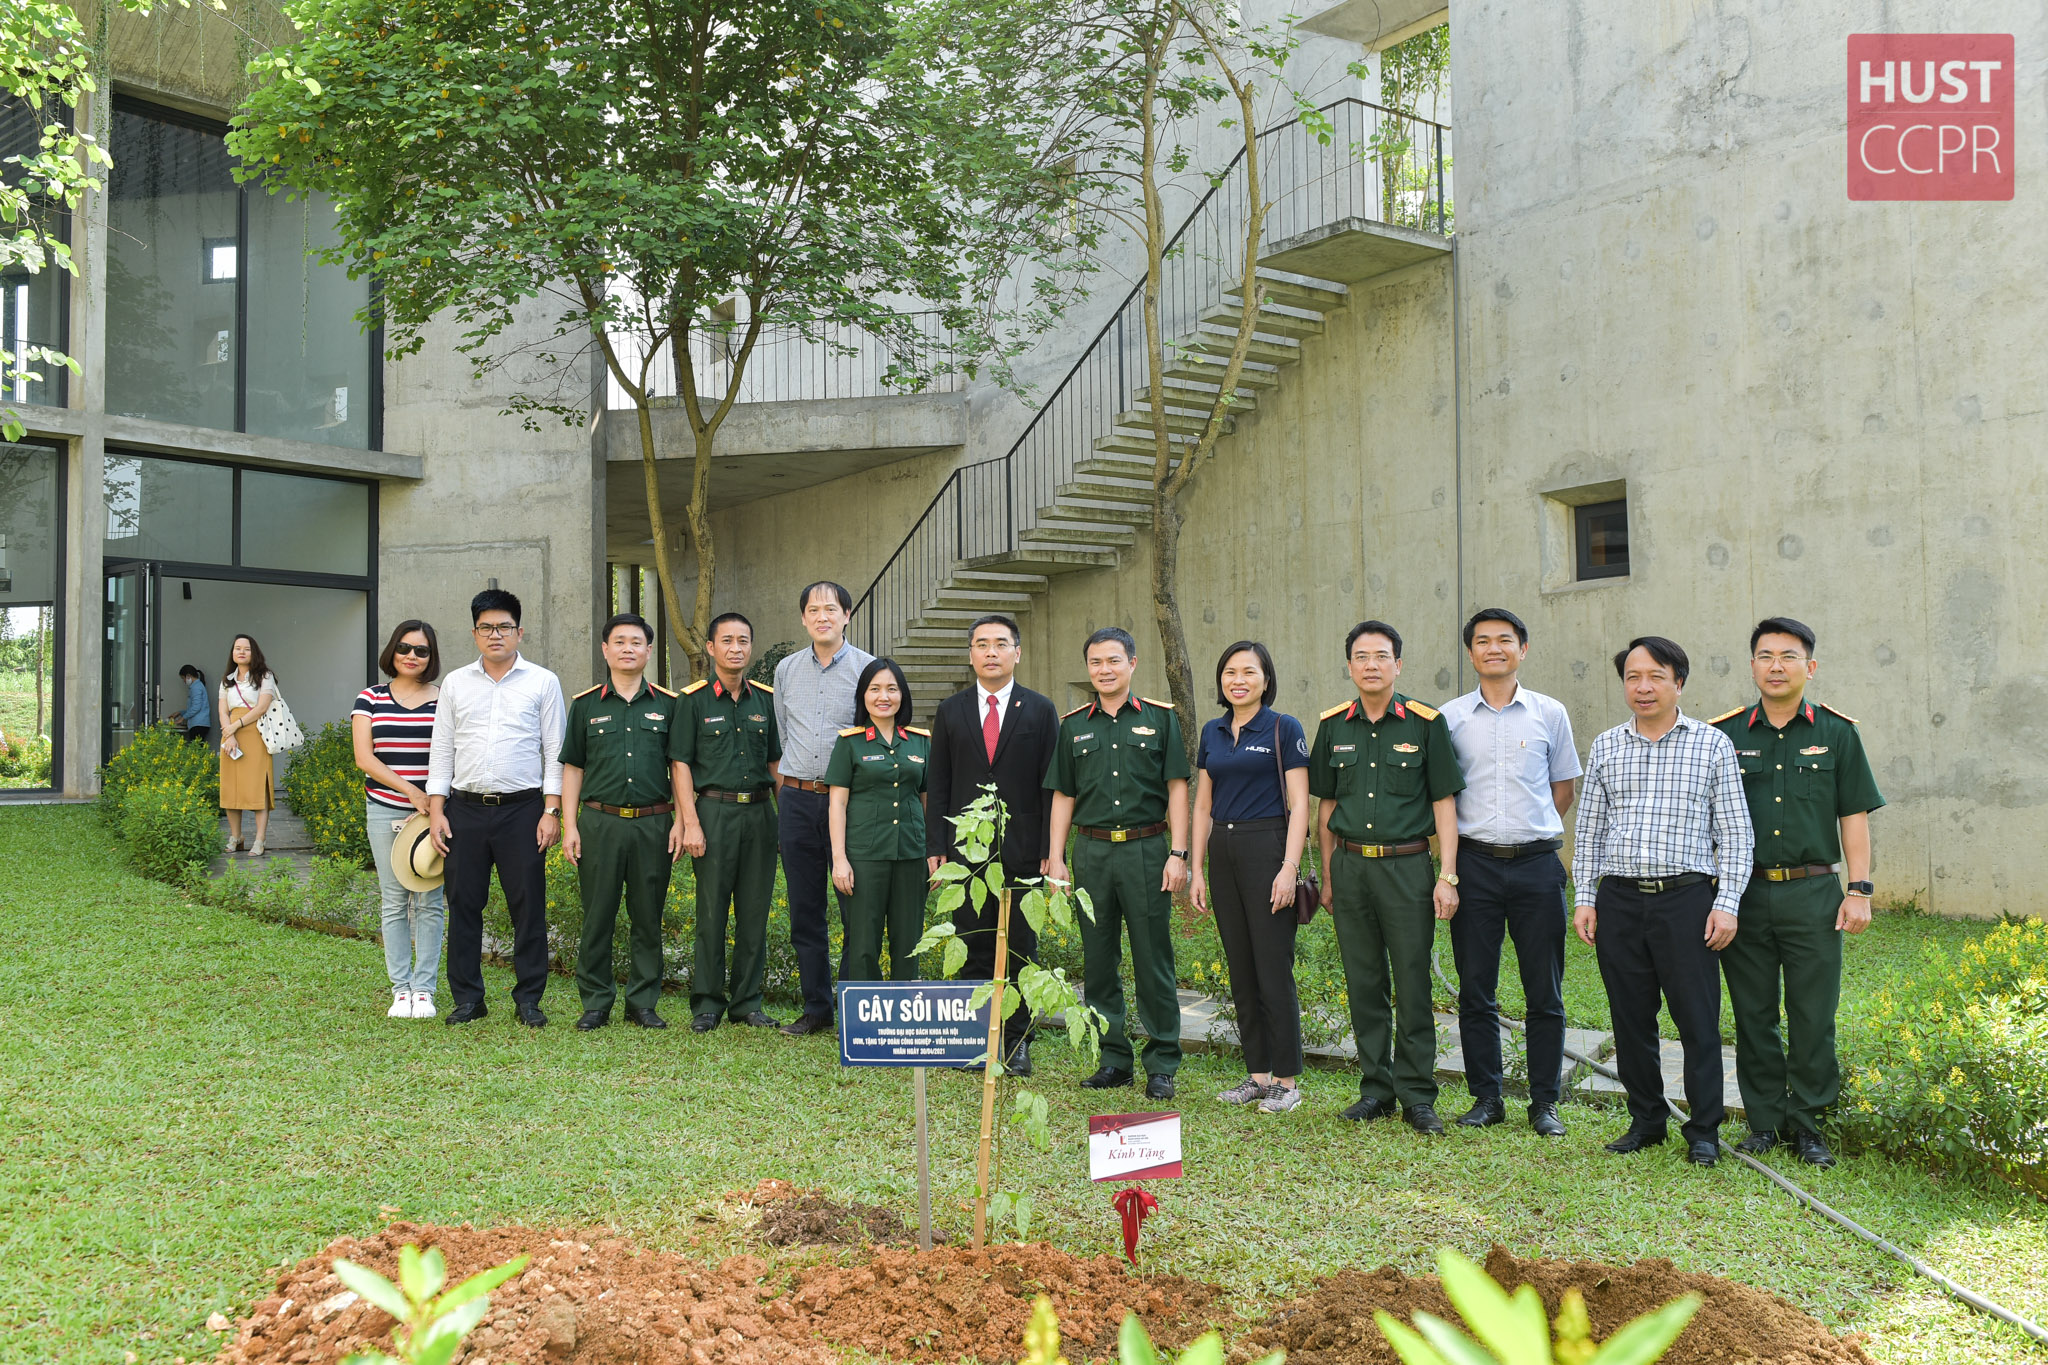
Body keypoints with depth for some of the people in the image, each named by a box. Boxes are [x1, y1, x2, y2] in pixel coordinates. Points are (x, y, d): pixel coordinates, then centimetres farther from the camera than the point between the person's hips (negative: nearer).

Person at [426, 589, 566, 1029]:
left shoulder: (543, 682, 4)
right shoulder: (455, 683, 11)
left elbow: (555, 751, 2)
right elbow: (441, 749, 12)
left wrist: (552, 811, -5)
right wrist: (436, 810, 3)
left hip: (522, 809, -2)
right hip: (465, 809, 2)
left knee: (528, 906, 0)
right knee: (463, 904, 6)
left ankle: (529, 998, 10)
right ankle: (467, 997, 17)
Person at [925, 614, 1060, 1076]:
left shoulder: (1040, 710, 4)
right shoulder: (950, 712, 9)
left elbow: (1052, 786, 2)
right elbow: (936, 785, 8)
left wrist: (1051, 851, -4)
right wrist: (935, 848, 0)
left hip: (1022, 852, -1)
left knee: (1021, 948, 4)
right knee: (973, 948, 5)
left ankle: (1017, 1042, 14)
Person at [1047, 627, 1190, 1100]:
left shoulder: (1160, 718, 3)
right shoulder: (1073, 725, 11)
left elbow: (1177, 789, 2)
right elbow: (1063, 796, 12)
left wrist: (1178, 854, -6)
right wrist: (1055, 860, 6)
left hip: (1146, 850, -3)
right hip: (1091, 852, 3)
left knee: (1153, 960, -1)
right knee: (1099, 961, 7)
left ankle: (1162, 1064, 8)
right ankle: (1113, 1057, 18)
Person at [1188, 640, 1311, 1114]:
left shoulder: (1284, 729, -4)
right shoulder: (1212, 733, 12)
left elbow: (1298, 805, -8)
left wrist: (1289, 868, -16)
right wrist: (1196, 869, 9)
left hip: (1267, 848, -6)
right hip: (1223, 852, 6)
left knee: (1274, 969, -4)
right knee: (1240, 970, 9)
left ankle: (1287, 1079, 6)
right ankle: (1257, 1073, 18)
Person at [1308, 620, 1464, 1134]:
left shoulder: (1425, 722, -2)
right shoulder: (1333, 725, 8)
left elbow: (1444, 804, -1)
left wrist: (1447, 876, -7)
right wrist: (1328, 877, 12)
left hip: (1406, 865, -3)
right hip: (1350, 865, 3)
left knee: (1413, 983, -2)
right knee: (1363, 982, 8)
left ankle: (1418, 1096, 8)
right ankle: (1376, 1088, 19)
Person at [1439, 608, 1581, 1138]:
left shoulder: (1549, 713, 5)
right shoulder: (1450, 717, 5)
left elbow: (1564, 786, 14)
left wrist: (1531, 832, 9)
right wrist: (1463, 837, 6)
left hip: (1536, 861, 0)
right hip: (1474, 862, 0)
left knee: (1544, 992, 4)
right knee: (1475, 990, 5)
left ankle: (1544, 1101, 15)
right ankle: (1486, 1098, 16)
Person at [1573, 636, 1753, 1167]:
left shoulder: (1712, 744, 3)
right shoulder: (1606, 748, 11)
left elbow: (1735, 831, 2)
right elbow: (1589, 830, 14)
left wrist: (1727, 903, -6)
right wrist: (1585, 897, 6)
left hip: (1686, 898, -3)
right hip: (1619, 899, 3)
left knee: (1698, 1021, -1)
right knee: (1631, 1019, 8)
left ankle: (1703, 1131, 12)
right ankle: (1646, 1121, 22)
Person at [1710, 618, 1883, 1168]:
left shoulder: (1836, 733, 6)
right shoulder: (1723, 735, 6)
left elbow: (1854, 817, 6)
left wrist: (1860, 890, -1)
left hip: (1813, 893, -1)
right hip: (1743, 894, 1)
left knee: (1813, 1017, 1)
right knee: (1753, 1016, 7)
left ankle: (1805, 1122, 16)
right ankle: (1765, 1121, 18)